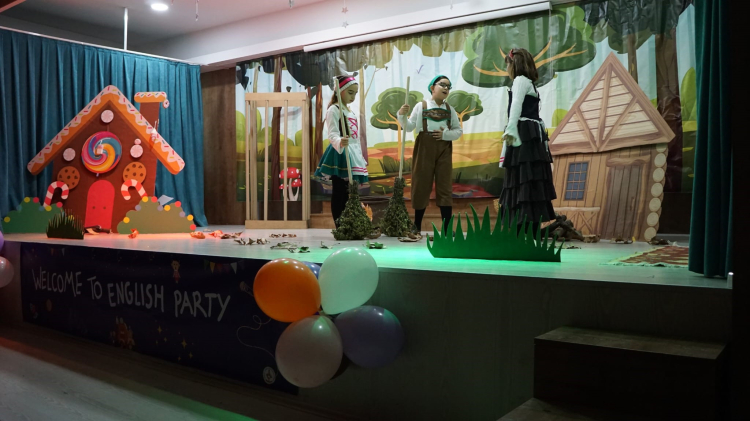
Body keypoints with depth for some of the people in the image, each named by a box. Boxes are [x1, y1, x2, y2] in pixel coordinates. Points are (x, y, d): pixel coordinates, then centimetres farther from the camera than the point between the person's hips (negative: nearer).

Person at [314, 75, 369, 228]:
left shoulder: (350, 111, 20)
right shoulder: (333, 109, -8)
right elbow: (332, 134, -22)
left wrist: (361, 157, 22)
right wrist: (339, 143, -43)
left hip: (353, 154, 9)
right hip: (340, 155, -8)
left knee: (349, 193, 8)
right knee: (339, 193, -8)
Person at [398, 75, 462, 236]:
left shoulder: (450, 109, 9)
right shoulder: (421, 106, 2)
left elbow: (459, 131, 8)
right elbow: (409, 127, -1)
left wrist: (445, 134, -10)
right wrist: (402, 116, -18)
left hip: (444, 150, 2)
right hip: (424, 149, -2)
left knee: (445, 187, -1)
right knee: (421, 186, 3)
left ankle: (447, 229, 2)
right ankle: (417, 226, 16)